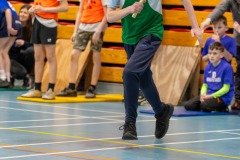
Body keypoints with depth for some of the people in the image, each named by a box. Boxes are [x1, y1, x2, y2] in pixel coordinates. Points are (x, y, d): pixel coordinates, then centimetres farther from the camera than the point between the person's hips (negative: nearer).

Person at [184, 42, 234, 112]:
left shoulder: (226, 67, -12)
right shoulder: (208, 67, 8)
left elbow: (226, 88, -12)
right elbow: (205, 85, 13)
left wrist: (211, 96, -17)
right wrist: (203, 95, -10)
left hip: (222, 97, -7)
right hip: (208, 96, 7)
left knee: (204, 105, -36)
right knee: (188, 105, -10)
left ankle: (222, 108, -5)